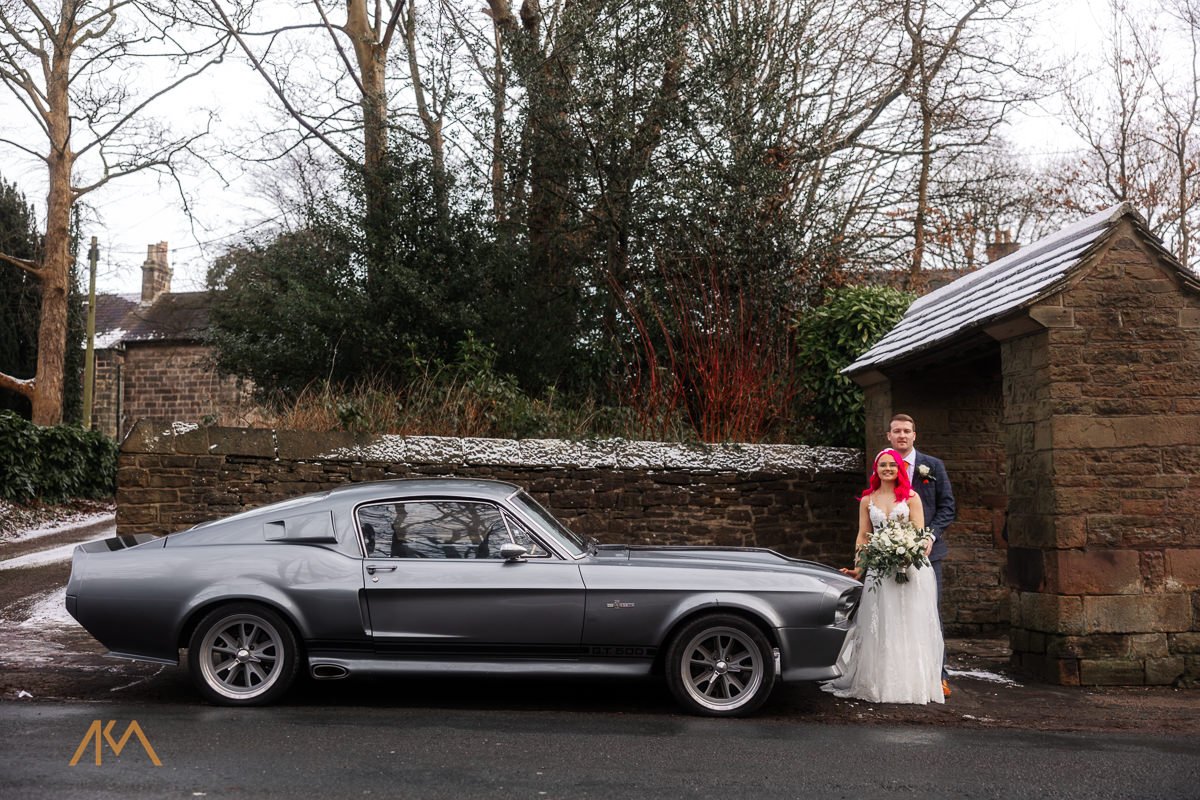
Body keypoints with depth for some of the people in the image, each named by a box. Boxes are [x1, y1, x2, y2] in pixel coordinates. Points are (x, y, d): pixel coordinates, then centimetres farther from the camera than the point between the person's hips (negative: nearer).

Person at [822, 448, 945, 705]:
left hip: (909, 566, -2)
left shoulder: (911, 497, 5)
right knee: (879, 627, 1)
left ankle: (910, 682, 5)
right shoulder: (867, 500, 12)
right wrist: (858, 567, 0)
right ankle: (878, 682, 7)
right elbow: (863, 536, 10)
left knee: (908, 625, -1)